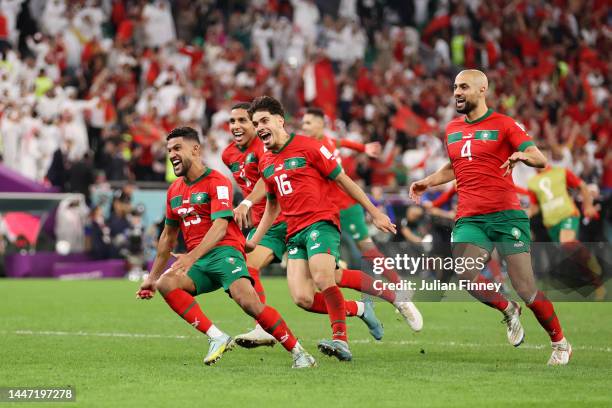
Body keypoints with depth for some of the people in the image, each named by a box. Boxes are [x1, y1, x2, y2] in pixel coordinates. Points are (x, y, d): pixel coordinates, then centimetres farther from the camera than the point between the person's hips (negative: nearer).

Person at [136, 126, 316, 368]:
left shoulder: (217, 182, -6)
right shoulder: (174, 190, 17)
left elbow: (220, 227, -19)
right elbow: (169, 236, 27)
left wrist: (191, 256, -32)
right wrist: (153, 276, 27)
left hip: (224, 251, -6)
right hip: (196, 260, 6)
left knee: (248, 301, -29)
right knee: (165, 283, -23)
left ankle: (298, 352, -14)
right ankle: (217, 338, -26)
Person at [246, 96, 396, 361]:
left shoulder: (307, 146, -3)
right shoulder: (265, 163, 16)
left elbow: (343, 180, 1)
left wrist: (375, 213, 2)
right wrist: (254, 240, 22)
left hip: (321, 222, -6)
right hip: (294, 232, 6)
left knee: (322, 279, -29)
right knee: (302, 298, -9)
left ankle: (341, 340, -26)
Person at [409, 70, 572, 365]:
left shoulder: (503, 124, 0)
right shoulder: (452, 129, 17)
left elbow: (541, 160, -8)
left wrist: (522, 155, -29)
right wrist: (428, 182, 20)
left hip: (506, 215, -4)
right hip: (469, 219, 4)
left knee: (526, 290, -8)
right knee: (468, 278, -20)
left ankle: (560, 343, 12)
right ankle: (508, 311, 10)